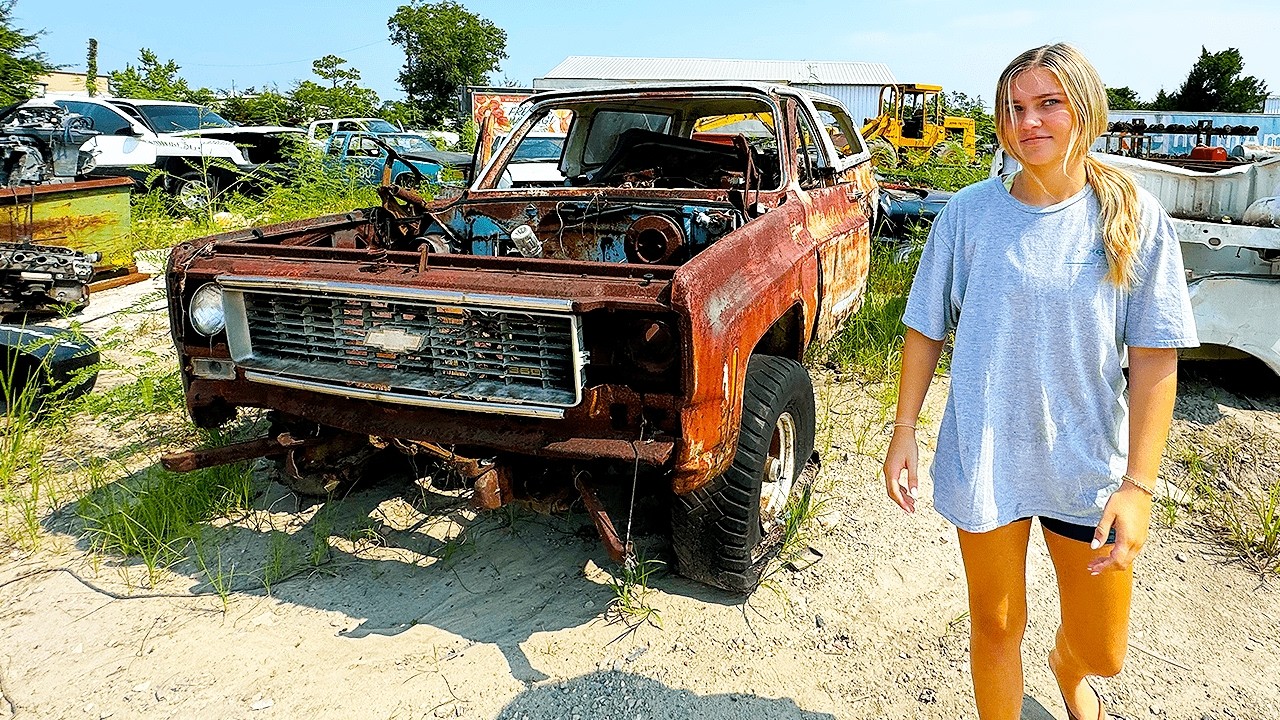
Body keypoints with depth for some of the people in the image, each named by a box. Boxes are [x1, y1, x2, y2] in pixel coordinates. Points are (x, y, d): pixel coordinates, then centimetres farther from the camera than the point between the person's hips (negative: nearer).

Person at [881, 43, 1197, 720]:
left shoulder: (1136, 218, -7)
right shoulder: (969, 213, -6)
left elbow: (1154, 360, -7)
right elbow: (925, 329, 1)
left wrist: (1139, 486, -11)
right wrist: (904, 430, -4)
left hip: (1089, 463, 1)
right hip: (985, 460, 0)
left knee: (1101, 652, 15)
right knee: (996, 626, 14)